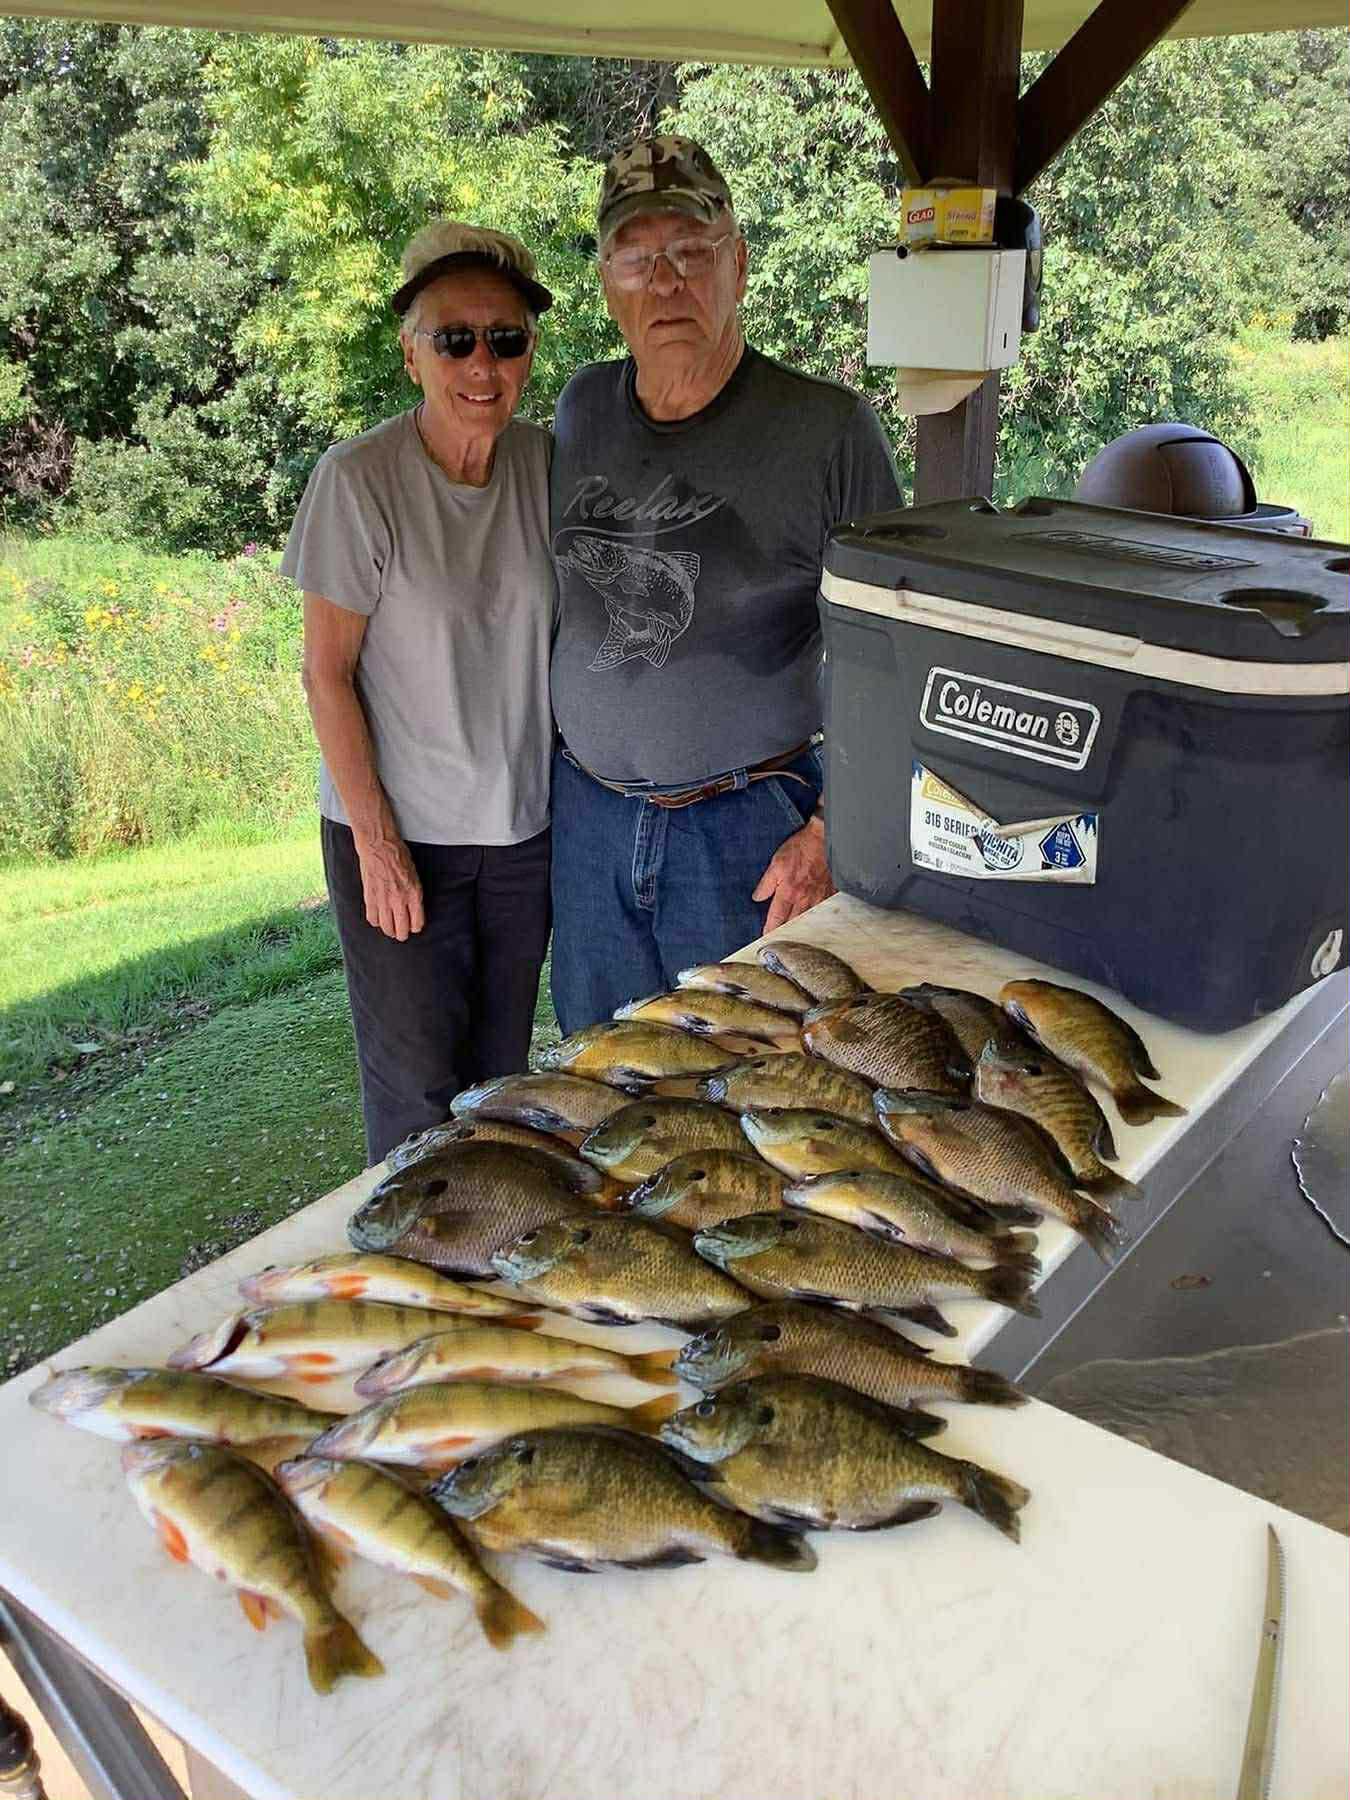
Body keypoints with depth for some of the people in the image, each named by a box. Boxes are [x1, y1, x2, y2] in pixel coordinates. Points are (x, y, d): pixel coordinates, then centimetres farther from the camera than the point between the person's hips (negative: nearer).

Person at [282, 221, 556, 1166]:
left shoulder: (545, 464, -2)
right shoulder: (359, 479, -15)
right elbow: (328, 674, -12)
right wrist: (377, 840, -14)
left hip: (523, 823, 4)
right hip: (398, 831, -4)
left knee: (501, 1071, 16)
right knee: (416, 1077, 5)